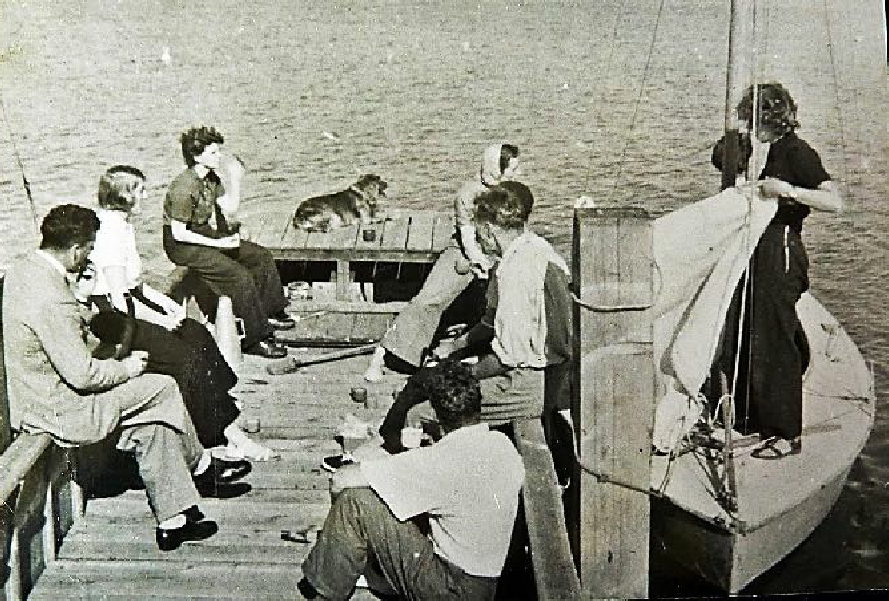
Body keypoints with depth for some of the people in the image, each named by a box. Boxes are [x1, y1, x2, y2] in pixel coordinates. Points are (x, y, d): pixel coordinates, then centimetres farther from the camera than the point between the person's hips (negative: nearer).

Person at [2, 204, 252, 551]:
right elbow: (83, 374, -26)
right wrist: (127, 367, -10)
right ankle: (200, 467, 20)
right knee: (163, 388, -1)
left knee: (152, 424, 12)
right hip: (59, 412, -10)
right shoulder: (52, 299, -31)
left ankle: (172, 521, 21)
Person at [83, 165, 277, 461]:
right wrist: (161, 320, -13)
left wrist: (166, 302, 8)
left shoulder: (122, 225, 12)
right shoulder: (109, 232, -20)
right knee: (186, 357, -18)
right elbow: (119, 300, -23)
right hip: (110, 321, -10)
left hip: (128, 308, 10)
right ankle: (230, 435, -13)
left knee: (198, 334, -1)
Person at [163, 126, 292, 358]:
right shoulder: (184, 187, -24)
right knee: (240, 275, -23)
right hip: (182, 246, -10)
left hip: (207, 235, 10)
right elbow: (178, 233, -24)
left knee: (261, 257, 7)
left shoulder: (211, 178, 4)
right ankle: (256, 338, -16)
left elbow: (230, 209, 8)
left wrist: (235, 179, -4)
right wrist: (217, 243, -23)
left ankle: (270, 313, 16)